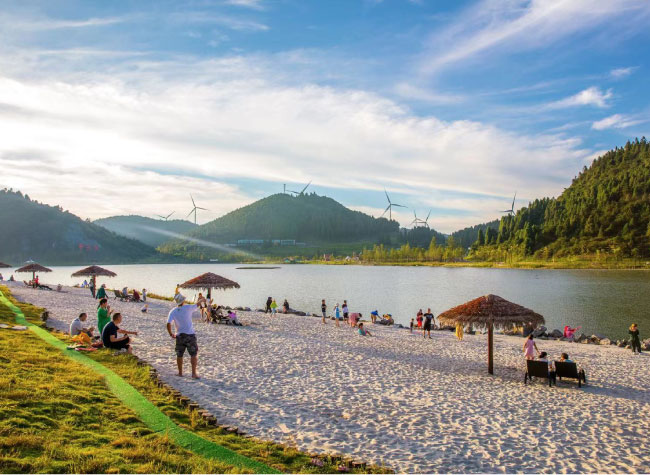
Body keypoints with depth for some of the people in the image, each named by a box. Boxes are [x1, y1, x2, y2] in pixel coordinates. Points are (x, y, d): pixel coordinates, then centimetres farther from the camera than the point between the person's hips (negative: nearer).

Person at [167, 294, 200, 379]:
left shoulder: (173, 311, -5)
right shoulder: (188, 308, -9)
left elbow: (168, 324, -15)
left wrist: (171, 334, 0)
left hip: (180, 336, 2)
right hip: (190, 334, -2)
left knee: (179, 355, 17)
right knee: (194, 354, 5)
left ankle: (180, 372, 26)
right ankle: (194, 373, 1)